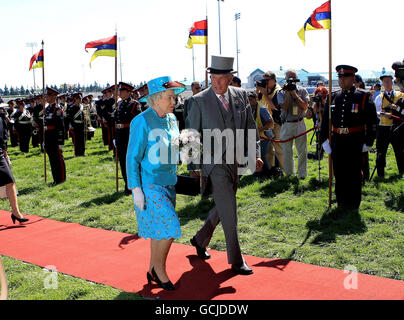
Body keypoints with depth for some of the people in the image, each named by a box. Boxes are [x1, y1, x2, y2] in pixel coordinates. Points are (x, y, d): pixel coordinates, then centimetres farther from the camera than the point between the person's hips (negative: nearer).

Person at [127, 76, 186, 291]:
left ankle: (153, 271, 28)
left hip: (168, 184, 7)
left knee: (159, 229, 14)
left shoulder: (171, 119, 7)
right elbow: (133, 157, -13)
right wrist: (135, 189, -16)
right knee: (169, 226, -11)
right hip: (150, 185, -7)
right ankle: (159, 268, 11)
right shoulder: (142, 122, -14)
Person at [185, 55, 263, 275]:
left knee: (223, 208, 17)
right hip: (214, 162, -5)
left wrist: (255, 153, 0)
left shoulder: (241, 96, 5)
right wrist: (193, 165, -4)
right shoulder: (199, 101, -7)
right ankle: (236, 260, 8)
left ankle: (200, 239, 40)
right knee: (228, 211, -5)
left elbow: (250, 126, 10)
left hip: (236, 162, 5)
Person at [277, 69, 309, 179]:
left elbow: (304, 107, -9)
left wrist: (294, 93, -13)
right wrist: (288, 93, -16)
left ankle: (302, 174, 9)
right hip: (286, 124, 0)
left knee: (302, 151, 0)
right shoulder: (281, 92, 3)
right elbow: (284, 107, -11)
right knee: (287, 151, 5)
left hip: (300, 124, 0)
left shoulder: (302, 91, 4)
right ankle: (289, 174, 17)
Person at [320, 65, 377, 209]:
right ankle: (341, 202, 25)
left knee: (354, 174, 4)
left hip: (355, 142, -4)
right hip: (337, 141, 4)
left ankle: (353, 204, 17)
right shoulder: (333, 97, 9)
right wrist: (324, 140, 8)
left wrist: (368, 142, -3)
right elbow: (325, 120, 13)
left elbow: (372, 121, -1)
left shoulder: (364, 97, -2)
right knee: (339, 173, 11)